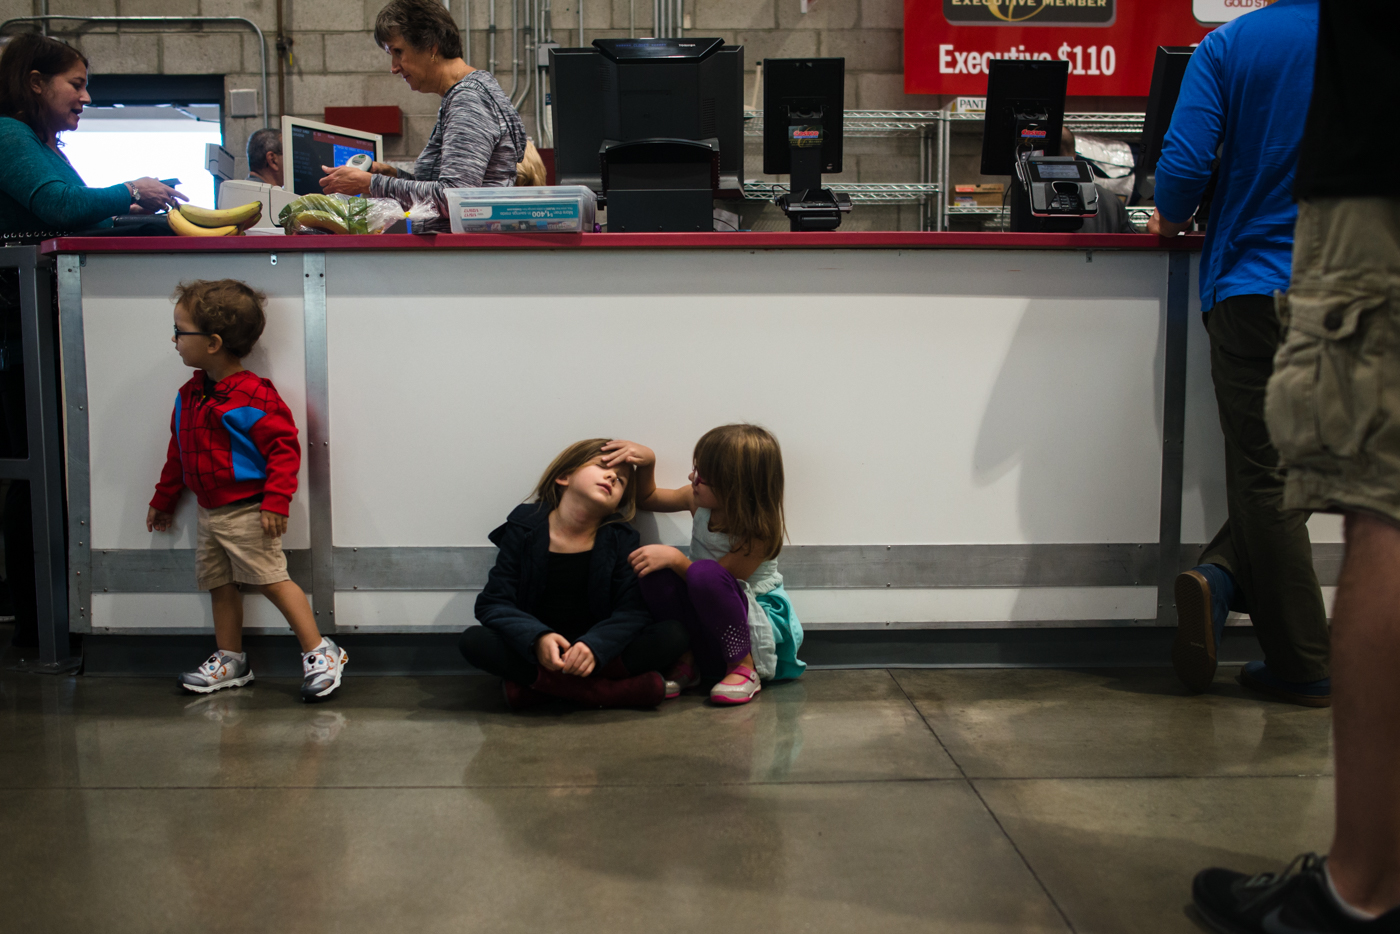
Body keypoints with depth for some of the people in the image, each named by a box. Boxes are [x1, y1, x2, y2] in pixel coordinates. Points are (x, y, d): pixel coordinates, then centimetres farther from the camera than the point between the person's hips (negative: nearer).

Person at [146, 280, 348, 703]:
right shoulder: (189, 396, 9)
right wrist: (164, 500, 25)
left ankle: (320, 652, -1)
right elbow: (180, 452, 20)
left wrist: (276, 500, -24)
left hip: (246, 512, -8)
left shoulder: (253, 395, -18)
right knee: (219, 584, 13)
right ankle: (230, 661, 25)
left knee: (271, 580, -9)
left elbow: (283, 446, -19)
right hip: (209, 512, 8)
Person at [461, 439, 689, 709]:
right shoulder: (524, 528, -1)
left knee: (672, 634, -22)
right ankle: (611, 692, -30)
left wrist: (594, 647, -28)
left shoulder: (622, 539, 2)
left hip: (601, 653, 1)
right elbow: (494, 604, -7)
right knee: (474, 641, -27)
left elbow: (632, 611, -8)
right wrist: (537, 639, -27)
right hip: (536, 654, 0)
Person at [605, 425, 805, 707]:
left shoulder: (759, 534, -23)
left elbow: (716, 581, -25)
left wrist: (675, 558, -33)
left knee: (705, 574, -38)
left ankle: (744, 668, -19)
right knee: (655, 573, -24)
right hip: (701, 629, 6)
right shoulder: (699, 502, -4)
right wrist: (647, 461, -3)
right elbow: (648, 499, 15)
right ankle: (687, 662, -8)